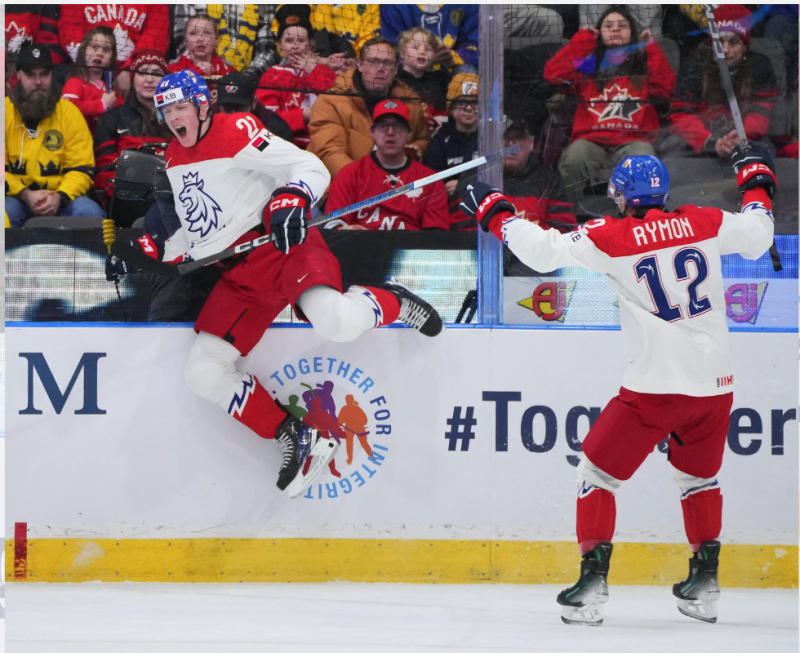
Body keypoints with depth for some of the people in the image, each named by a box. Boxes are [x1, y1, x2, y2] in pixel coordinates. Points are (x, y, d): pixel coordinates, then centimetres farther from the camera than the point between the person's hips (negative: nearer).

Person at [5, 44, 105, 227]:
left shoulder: (70, 113, 5)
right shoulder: (6, 112, 2)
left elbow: (82, 169, 2)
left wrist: (59, 197, -18)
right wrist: (25, 195, -18)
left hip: (62, 199, 2)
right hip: (16, 197, -2)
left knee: (90, 213, -27)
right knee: (7, 211, -35)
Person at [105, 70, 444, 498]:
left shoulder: (236, 133, -8)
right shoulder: (176, 161, 17)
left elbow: (311, 168, -15)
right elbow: (193, 234, 27)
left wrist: (290, 202, -34)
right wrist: (148, 253, 14)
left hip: (283, 244, -8)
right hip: (241, 275, 8)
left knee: (334, 322, -35)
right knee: (203, 372, -6)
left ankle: (393, 304, -1)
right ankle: (291, 435, 3)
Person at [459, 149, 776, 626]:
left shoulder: (611, 237, -7)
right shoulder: (705, 224, 3)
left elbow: (543, 250, -8)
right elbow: (758, 236, 18)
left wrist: (495, 213, 6)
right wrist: (757, 183, 34)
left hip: (655, 387, -5)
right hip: (714, 382, 5)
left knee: (599, 470, 8)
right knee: (699, 476, 26)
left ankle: (593, 581, -3)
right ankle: (705, 585, 24)